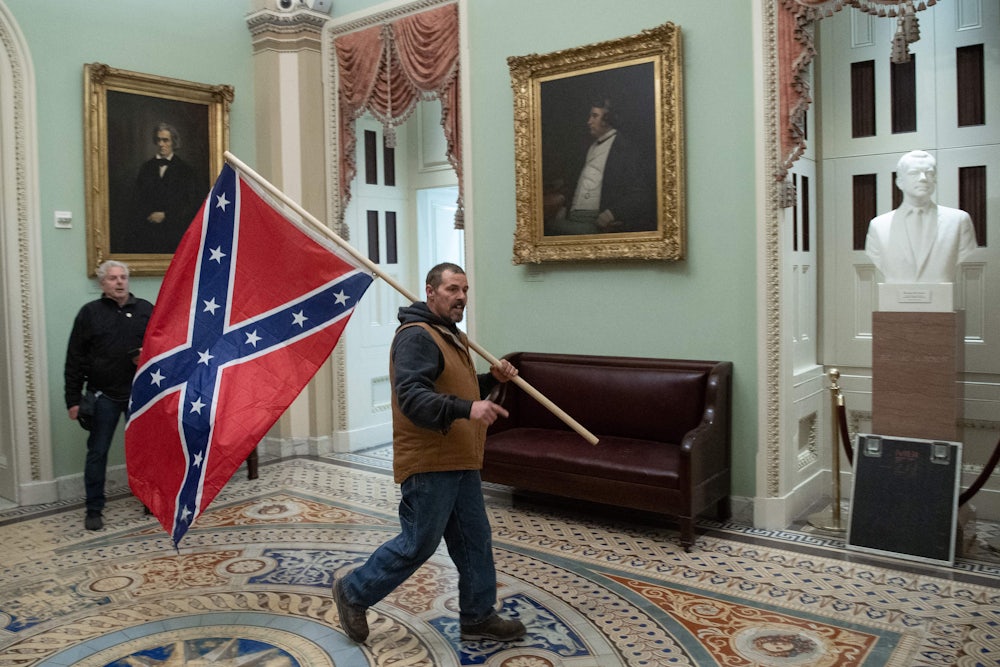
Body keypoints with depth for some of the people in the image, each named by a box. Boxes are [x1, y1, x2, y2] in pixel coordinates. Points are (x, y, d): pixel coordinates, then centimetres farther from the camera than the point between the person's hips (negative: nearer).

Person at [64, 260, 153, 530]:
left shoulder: (146, 310, 5)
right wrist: (73, 399, -4)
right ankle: (94, 510, 16)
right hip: (104, 396, -1)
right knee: (97, 452, 4)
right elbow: (75, 359, 0)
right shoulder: (90, 313, 0)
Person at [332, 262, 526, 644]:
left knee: (474, 541, 14)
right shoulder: (417, 336, -16)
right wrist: (466, 409, -40)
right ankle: (354, 593, 22)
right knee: (417, 545, 1)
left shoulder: (453, 337, 17)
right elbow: (411, 397, -28)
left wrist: (492, 379, 10)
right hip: (429, 465, -10)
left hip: (460, 464, 10)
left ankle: (478, 617, 28)